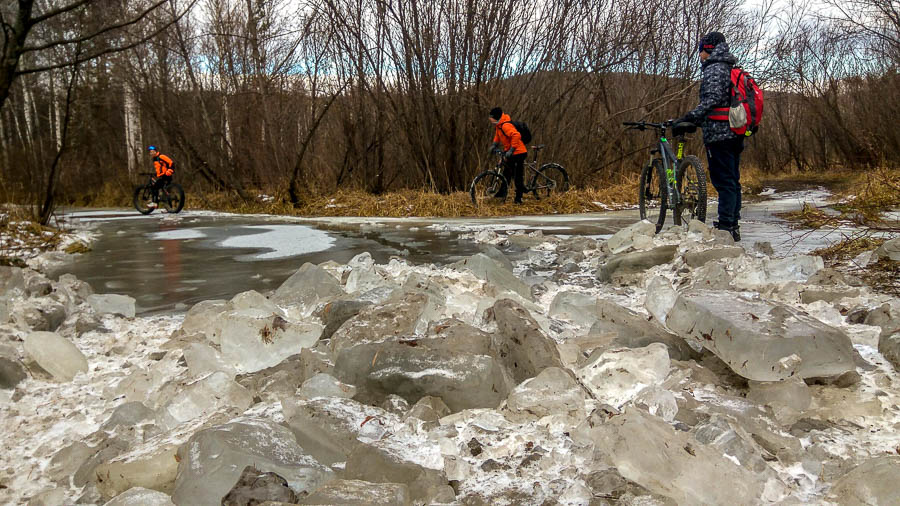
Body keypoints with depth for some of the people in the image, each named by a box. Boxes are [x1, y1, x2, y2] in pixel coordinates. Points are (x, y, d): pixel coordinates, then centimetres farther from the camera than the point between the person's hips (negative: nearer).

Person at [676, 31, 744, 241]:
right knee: (733, 181, 11)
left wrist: (689, 118, -25)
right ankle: (733, 226, 16)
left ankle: (725, 226, -11)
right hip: (735, 134, 10)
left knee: (724, 182, -11)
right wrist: (697, 121, 24)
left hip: (719, 134, -10)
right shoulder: (732, 70, 22)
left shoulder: (714, 69, -8)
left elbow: (712, 100, -22)